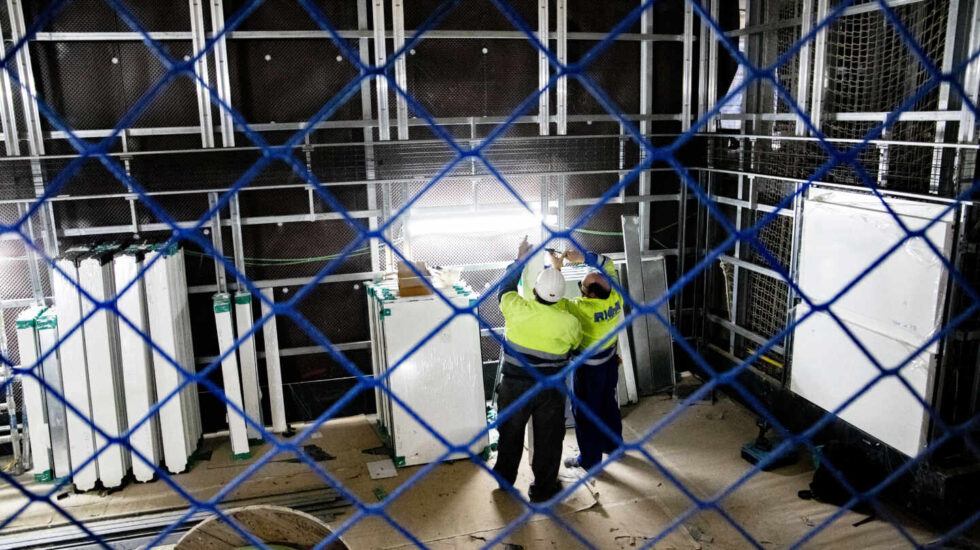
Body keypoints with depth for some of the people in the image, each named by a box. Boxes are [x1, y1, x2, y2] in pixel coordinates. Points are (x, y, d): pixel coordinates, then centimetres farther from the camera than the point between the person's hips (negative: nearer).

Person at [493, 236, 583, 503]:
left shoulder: (516, 309, -20)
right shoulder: (569, 323, -20)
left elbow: (505, 288, 3)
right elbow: (575, 344, 2)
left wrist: (520, 259, 13)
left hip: (514, 386, 2)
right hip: (550, 391, -1)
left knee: (511, 432, 22)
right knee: (548, 438, 17)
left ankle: (505, 477, 42)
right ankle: (543, 487, 31)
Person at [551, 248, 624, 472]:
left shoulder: (583, 309, -34)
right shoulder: (615, 297, -17)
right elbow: (607, 264, -5)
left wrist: (556, 269, -21)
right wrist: (583, 257, -17)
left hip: (589, 367, -7)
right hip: (610, 359, 7)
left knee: (585, 411, 11)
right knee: (609, 403, 25)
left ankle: (590, 459, 24)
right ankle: (613, 444, 45)